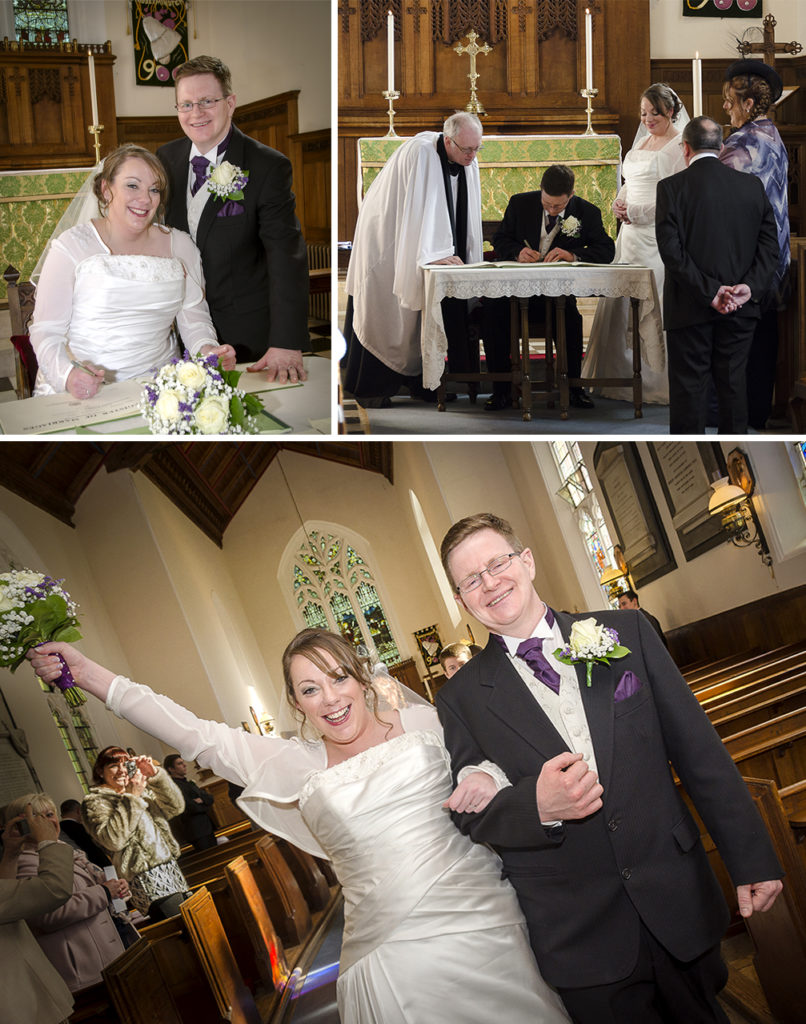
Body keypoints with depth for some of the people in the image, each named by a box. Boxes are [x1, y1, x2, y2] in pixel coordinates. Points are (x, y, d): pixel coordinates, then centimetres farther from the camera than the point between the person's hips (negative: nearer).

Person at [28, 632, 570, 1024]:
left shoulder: (421, 720, 5)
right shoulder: (298, 765, 4)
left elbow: (484, 755, 16)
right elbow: (195, 734, 1)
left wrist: (485, 777, -9)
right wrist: (86, 672, -3)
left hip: (485, 927, 0)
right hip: (396, 963, 0)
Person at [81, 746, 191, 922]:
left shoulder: (142, 791, 19)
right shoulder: (94, 802, -1)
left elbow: (176, 807, 8)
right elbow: (113, 840, -17)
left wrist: (155, 775, -5)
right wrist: (132, 798, -15)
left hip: (172, 869, 7)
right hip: (145, 880, -7)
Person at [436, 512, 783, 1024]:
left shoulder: (627, 632, 0)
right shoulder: (462, 698, -2)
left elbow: (700, 751, 2)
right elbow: (470, 815, -2)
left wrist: (753, 859, 1)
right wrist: (537, 805, -23)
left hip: (681, 905, 2)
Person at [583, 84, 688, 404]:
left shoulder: (680, 146, -7)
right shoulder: (643, 141, 18)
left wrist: (638, 212, -15)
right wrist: (619, 202, 5)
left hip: (659, 236, -8)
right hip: (632, 233, 8)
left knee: (654, 306, -8)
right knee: (622, 304, 6)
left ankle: (659, 382, -1)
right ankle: (622, 377, 12)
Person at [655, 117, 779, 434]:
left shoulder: (671, 187, -7)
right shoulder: (752, 184, 4)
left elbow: (671, 250, -14)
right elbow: (769, 244, 0)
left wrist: (710, 291, -14)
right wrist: (750, 287, -8)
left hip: (691, 308, -3)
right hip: (741, 307, 4)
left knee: (689, 387, 3)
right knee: (733, 383, 12)